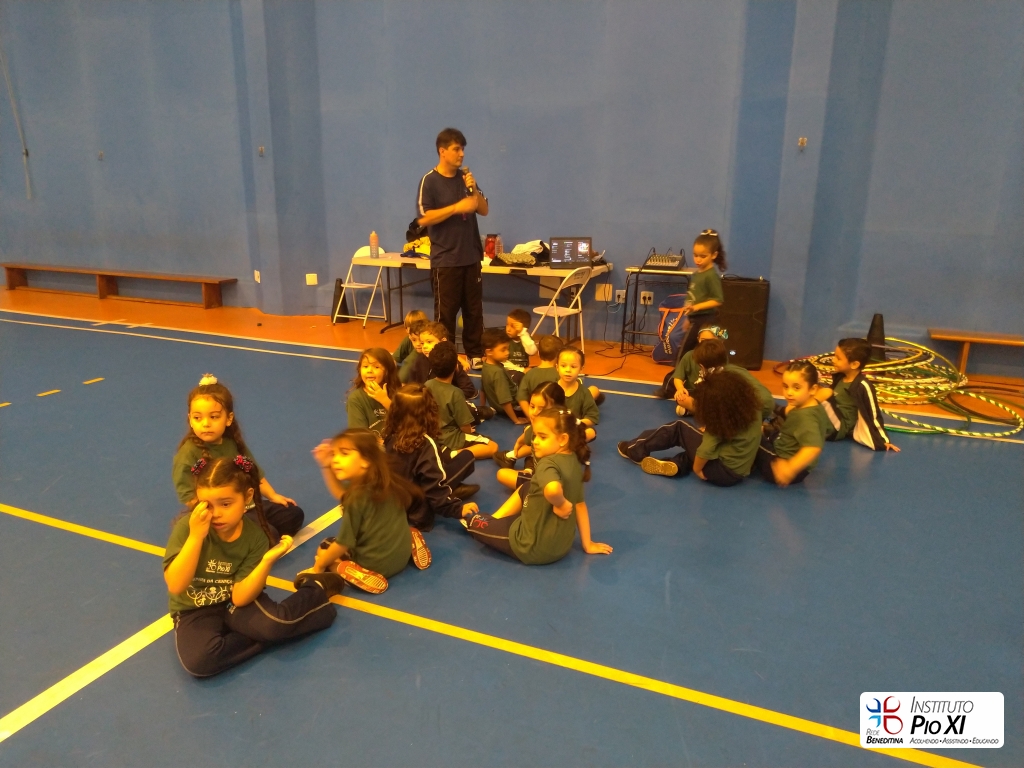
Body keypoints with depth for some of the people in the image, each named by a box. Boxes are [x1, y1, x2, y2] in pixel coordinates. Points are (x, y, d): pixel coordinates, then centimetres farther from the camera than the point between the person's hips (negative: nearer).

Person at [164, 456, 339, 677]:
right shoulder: (186, 526, -20)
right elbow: (176, 587, -26)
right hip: (194, 611, 0)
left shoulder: (257, 535, -16)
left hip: (235, 604, 0)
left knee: (274, 625, -32)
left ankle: (315, 589, 0)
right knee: (198, 661, -32)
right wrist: (196, 536, -35)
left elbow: (239, 598, -19)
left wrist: (268, 560, -33)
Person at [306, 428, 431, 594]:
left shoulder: (358, 497, -24)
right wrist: (325, 466, 5)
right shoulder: (384, 481, -2)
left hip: (376, 564, -7)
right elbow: (342, 495, 16)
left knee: (324, 548, 14)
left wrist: (318, 566, 1)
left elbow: (343, 544, -15)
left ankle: (363, 575, -11)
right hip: (402, 554, 7)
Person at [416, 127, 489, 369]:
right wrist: (457, 207, -21)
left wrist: (474, 190, -9)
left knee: (474, 310, 10)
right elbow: (423, 218, -17)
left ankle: (476, 354, 21)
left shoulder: (465, 177, 9)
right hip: (445, 260, -5)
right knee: (445, 312, 0)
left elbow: (484, 210, 9)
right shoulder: (429, 181, -7)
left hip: (471, 257, 5)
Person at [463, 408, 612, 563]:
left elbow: (552, 489, -50)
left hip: (534, 547, -8)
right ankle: (494, 520, 27)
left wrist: (561, 505, -28)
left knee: (475, 523, 9)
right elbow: (580, 505, 8)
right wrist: (587, 544, 16)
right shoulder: (574, 462, -2)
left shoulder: (548, 463, -26)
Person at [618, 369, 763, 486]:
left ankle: (635, 450, 15)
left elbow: (706, 450, -27)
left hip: (723, 472, -8)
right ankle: (676, 465, -4)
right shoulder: (752, 408, 1)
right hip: (738, 472, 8)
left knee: (678, 428, 3)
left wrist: (696, 469, -10)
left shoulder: (725, 421, -20)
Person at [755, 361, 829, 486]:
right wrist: (790, 408, 7)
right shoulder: (815, 406, 2)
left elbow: (813, 447, -41)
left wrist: (790, 469, -46)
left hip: (781, 465, -11)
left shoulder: (805, 416, -27)